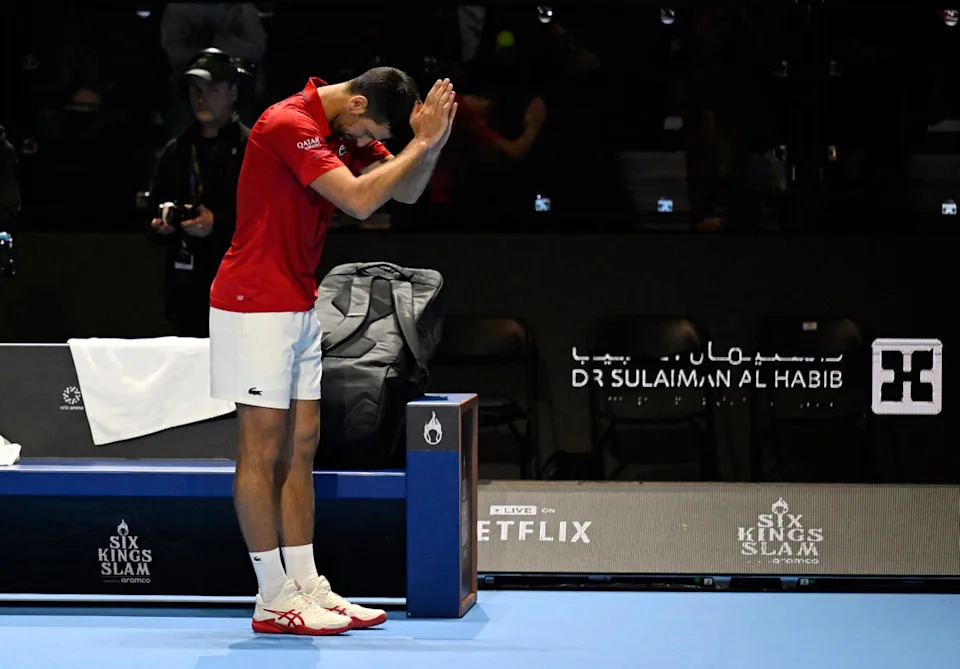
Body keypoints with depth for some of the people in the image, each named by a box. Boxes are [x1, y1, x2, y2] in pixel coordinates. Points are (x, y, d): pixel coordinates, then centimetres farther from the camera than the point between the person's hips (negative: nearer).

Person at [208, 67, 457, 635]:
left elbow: (405, 191, 7)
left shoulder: (348, 129, 8)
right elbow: (359, 200, -29)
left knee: (301, 445, 8)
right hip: (255, 306, -9)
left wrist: (431, 143, -10)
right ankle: (274, 601, -2)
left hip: (300, 307, 9)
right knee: (264, 448, -5)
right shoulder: (289, 124, -21)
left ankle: (307, 586, 12)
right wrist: (420, 144, -22)